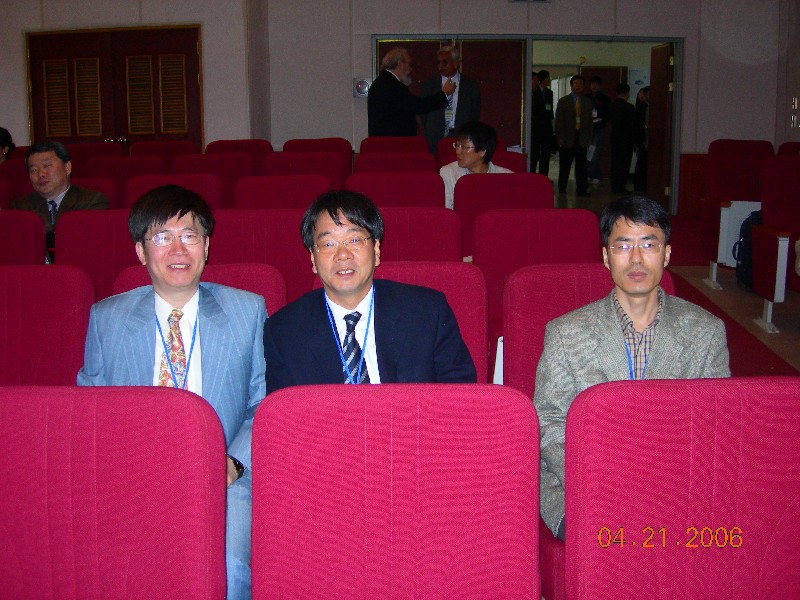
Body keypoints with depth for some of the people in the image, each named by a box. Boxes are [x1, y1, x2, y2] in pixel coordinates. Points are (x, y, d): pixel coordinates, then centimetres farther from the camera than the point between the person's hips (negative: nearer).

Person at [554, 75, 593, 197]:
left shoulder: (587, 102, 13)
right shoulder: (563, 101, 3)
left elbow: (589, 121, 13)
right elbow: (558, 121, -1)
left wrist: (589, 138, 5)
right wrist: (560, 138, -8)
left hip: (581, 139, 2)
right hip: (567, 139, -2)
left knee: (581, 166, -1)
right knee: (564, 165, 5)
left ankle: (581, 190, 2)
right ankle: (562, 188, 17)